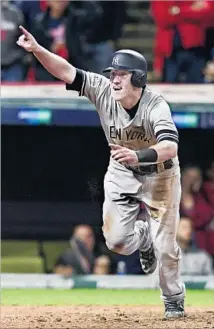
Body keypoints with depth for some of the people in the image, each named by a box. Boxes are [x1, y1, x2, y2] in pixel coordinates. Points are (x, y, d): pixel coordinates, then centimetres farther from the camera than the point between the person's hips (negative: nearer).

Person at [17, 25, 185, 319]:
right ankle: (143, 237, 29)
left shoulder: (155, 106, -32)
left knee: (165, 246, -2)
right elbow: (66, 71, -23)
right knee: (116, 241, -8)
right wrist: (37, 50, -38)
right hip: (122, 173, 4)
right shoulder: (104, 91, -20)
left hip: (160, 175, -4)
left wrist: (138, 156, -63)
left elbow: (170, 146, -46)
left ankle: (174, 300, 24)